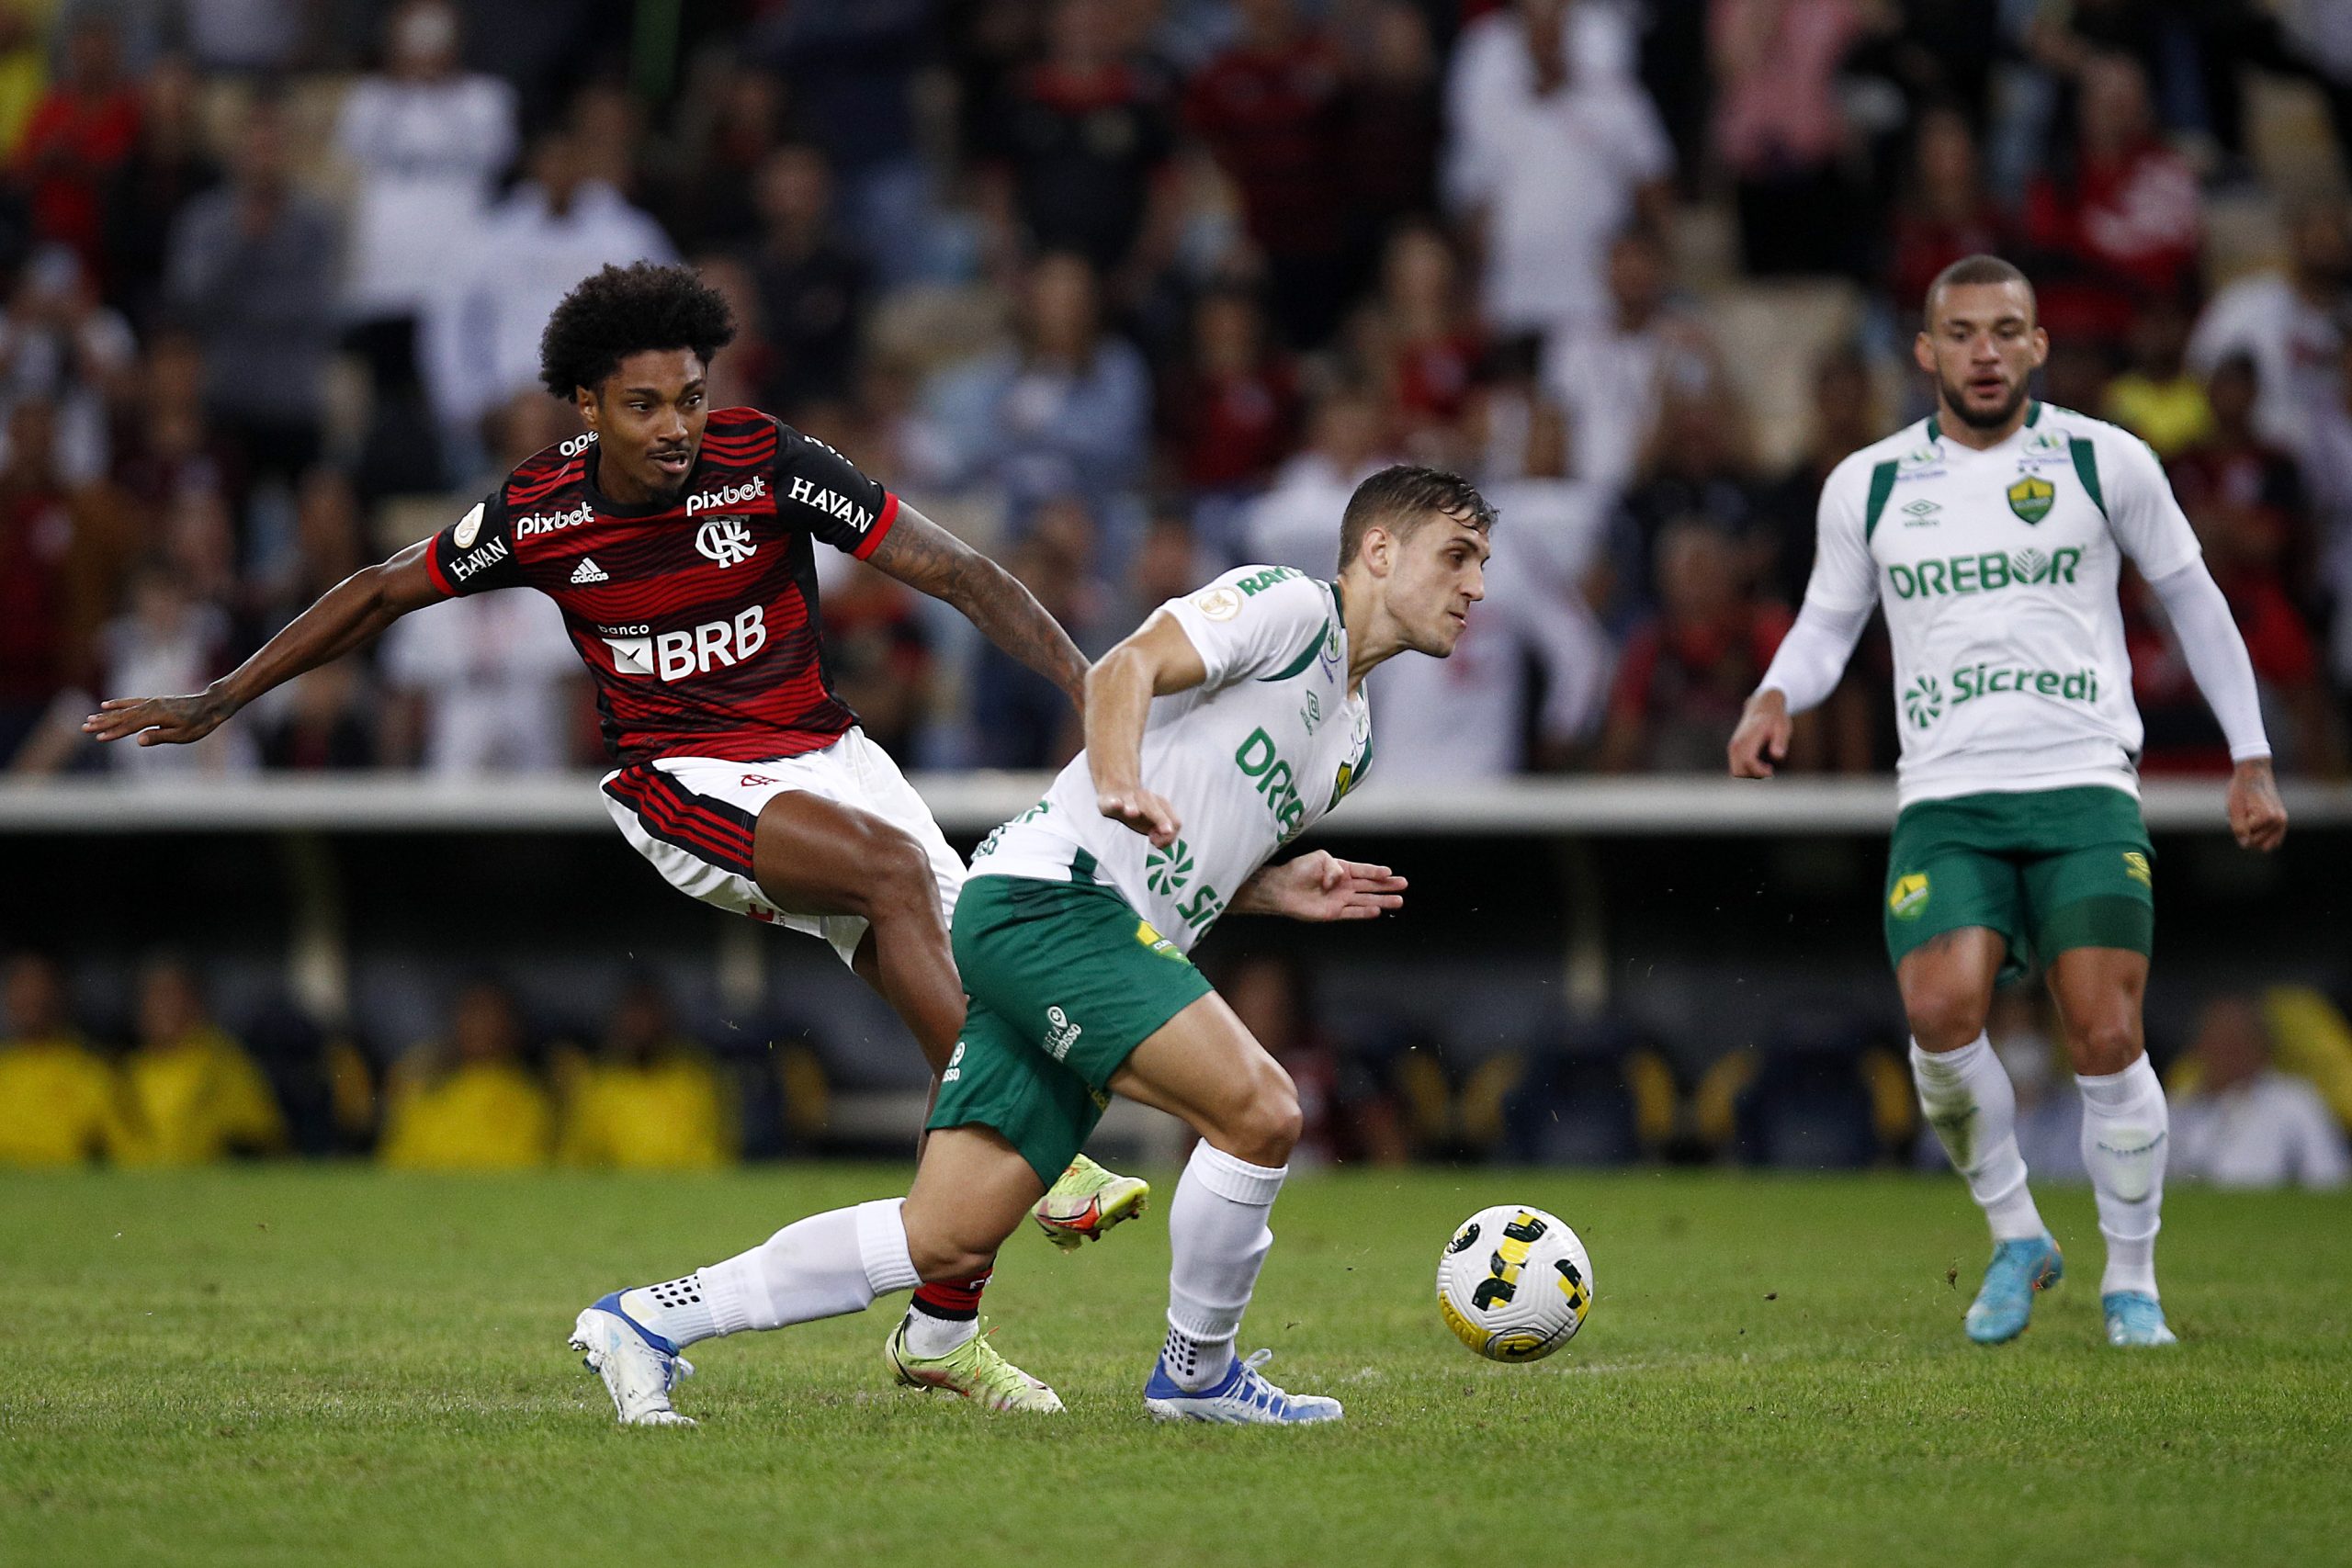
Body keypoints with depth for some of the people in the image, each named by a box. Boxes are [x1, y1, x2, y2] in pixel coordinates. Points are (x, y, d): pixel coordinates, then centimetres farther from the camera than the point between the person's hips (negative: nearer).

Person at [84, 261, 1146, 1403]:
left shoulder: (768, 464, -12)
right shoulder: (535, 513, -8)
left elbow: (958, 573, -12)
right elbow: (384, 593, 8)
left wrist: (1093, 689, -21)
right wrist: (217, 701, 13)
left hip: (823, 751, 2)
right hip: (682, 781, -2)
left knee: (969, 978, -12)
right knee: (897, 872, -30)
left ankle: (943, 1327, -3)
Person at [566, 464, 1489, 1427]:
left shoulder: (1349, 740, 25)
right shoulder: (1287, 604, -3)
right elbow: (1124, 670, -17)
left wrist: (1274, 891, 11)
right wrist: (1120, 782, -36)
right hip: (1049, 897, -9)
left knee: (949, 1242, 1)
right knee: (1261, 1112, -20)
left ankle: (645, 1321, 7)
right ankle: (1197, 1374, -1)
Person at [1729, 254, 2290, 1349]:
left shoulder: (2105, 462, 5)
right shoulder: (1868, 486, 9)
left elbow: (2191, 597, 15)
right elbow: (1829, 622, 19)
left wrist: (2250, 757, 14)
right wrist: (1776, 698, -4)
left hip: (2085, 788, -1)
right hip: (1945, 801, 1)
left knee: (2107, 1042, -12)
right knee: (1941, 1015, -22)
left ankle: (2132, 1280, 8)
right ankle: (2015, 1238, 2)